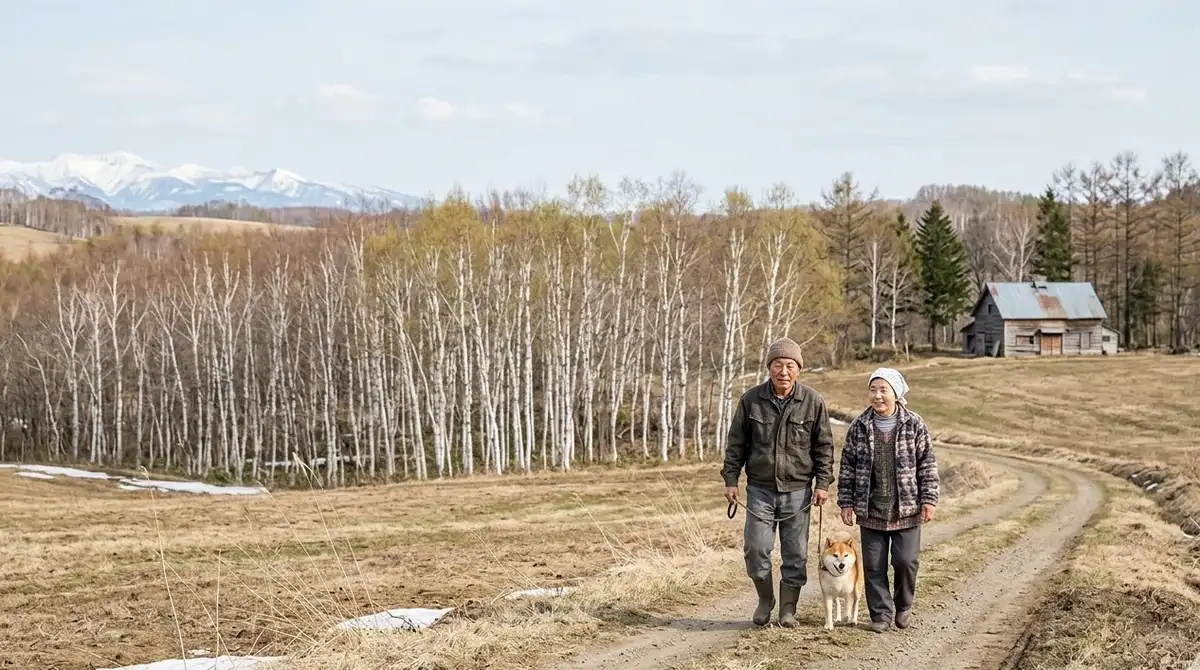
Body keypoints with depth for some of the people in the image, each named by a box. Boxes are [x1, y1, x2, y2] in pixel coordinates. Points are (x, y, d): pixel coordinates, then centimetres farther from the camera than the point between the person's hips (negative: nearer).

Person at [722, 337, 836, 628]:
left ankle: (788, 607, 18)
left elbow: (824, 446, 4)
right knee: (756, 549, -4)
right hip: (760, 489, 0)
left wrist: (823, 483, -1)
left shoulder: (813, 402, -3)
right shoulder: (751, 400, -2)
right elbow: (736, 442, 6)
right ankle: (765, 599, 20)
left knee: (795, 554, 4)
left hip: (797, 491, 0)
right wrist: (730, 479, 2)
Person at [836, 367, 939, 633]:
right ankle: (881, 613, 14)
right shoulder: (859, 427, 3)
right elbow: (847, 467, 8)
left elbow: (927, 465, 2)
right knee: (874, 565, 3)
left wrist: (928, 500, -3)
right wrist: (846, 503, 4)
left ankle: (904, 606, 21)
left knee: (906, 560, -3)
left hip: (907, 509, -2)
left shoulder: (914, 425, -1)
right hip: (871, 511, 2)